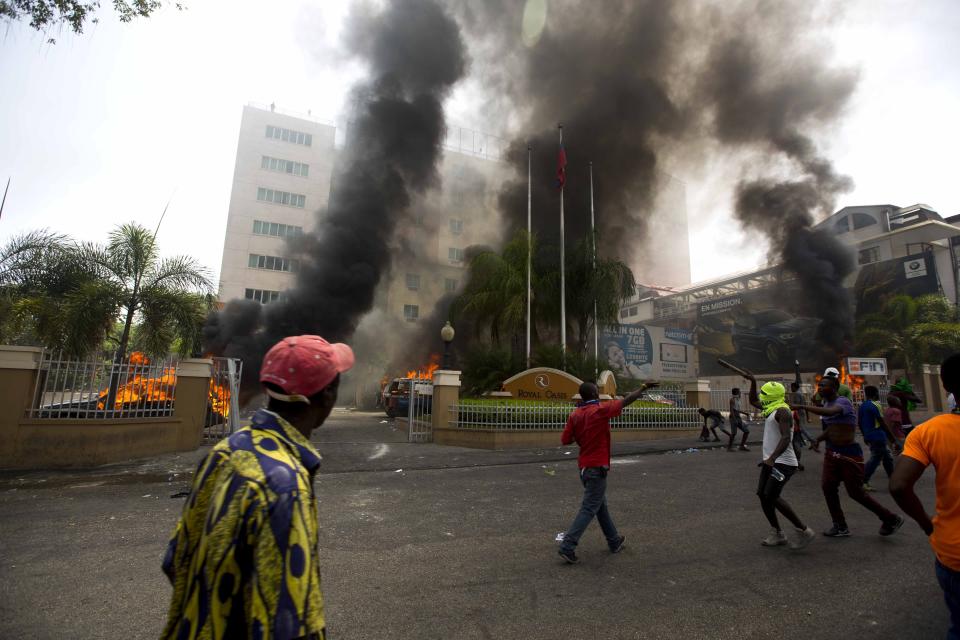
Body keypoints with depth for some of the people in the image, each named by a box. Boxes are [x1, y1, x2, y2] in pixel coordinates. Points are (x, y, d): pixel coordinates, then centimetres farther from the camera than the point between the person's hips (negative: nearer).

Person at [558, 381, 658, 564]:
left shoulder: (575, 415, 1)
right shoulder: (601, 410, -15)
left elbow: (565, 440, -1)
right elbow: (627, 401, -6)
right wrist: (643, 388, 6)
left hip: (584, 467, 7)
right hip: (597, 468, -7)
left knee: (600, 505, 20)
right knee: (589, 509, -3)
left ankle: (614, 541, 35)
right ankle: (567, 546, -5)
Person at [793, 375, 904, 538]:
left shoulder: (843, 402, -18)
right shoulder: (827, 404, 8)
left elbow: (829, 412, -41)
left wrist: (803, 406, -41)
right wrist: (818, 439, 3)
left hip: (850, 453, -7)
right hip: (832, 452, 7)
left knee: (856, 493, 2)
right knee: (827, 486, 0)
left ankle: (891, 519, 26)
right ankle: (840, 526, 11)